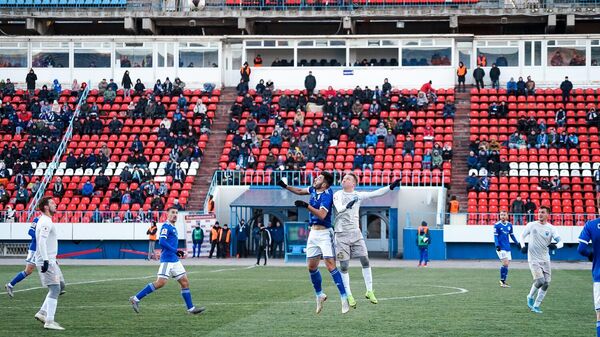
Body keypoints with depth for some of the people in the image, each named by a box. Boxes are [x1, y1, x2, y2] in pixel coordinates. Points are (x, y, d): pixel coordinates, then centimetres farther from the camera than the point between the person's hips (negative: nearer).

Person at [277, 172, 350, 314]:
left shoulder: (326, 195, -16)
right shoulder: (314, 190, 8)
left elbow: (322, 215, -29)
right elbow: (300, 191, 28)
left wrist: (306, 206, -30)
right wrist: (285, 186, 22)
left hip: (324, 233, -8)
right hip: (313, 233, 8)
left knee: (330, 265, -16)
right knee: (311, 267, 10)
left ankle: (344, 298, -15)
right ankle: (319, 295, 27)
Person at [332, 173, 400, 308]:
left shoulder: (358, 195, 6)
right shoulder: (337, 195, -1)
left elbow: (375, 193, -4)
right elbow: (339, 208, -18)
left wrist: (391, 187, -16)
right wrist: (347, 205, -39)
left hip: (355, 233, 2)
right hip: (341, 234, -2)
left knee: (365, 260, -3)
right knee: (344, 266, 0)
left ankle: (369, 291, 7)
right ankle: (348, 295, 8)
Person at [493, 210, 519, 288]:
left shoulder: (509, 225, 10)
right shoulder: (497, 225, -5)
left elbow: (512, 235, 22)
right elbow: (495, 236, -8)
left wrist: (517, 243, 22)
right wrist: (497, 245, -20)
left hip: (507, 247, 6)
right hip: (501, 248, -6)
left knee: (506, 265, 5)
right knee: (505, 264, -15)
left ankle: (503, 281, 13)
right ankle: (502, 281, -6)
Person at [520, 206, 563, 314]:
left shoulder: (550, 228, -1)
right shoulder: (531, 225, -3)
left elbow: (560, 242, -5)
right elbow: (522, 236, 9)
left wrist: (556, 246, -28)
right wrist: (523, 246, -10)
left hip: (545, 259, 3)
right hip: (534, 259, -3)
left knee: (546, 283, 0)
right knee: (540, 281, -17)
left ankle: (536, 306, 15)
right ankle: (530, 297, 12)